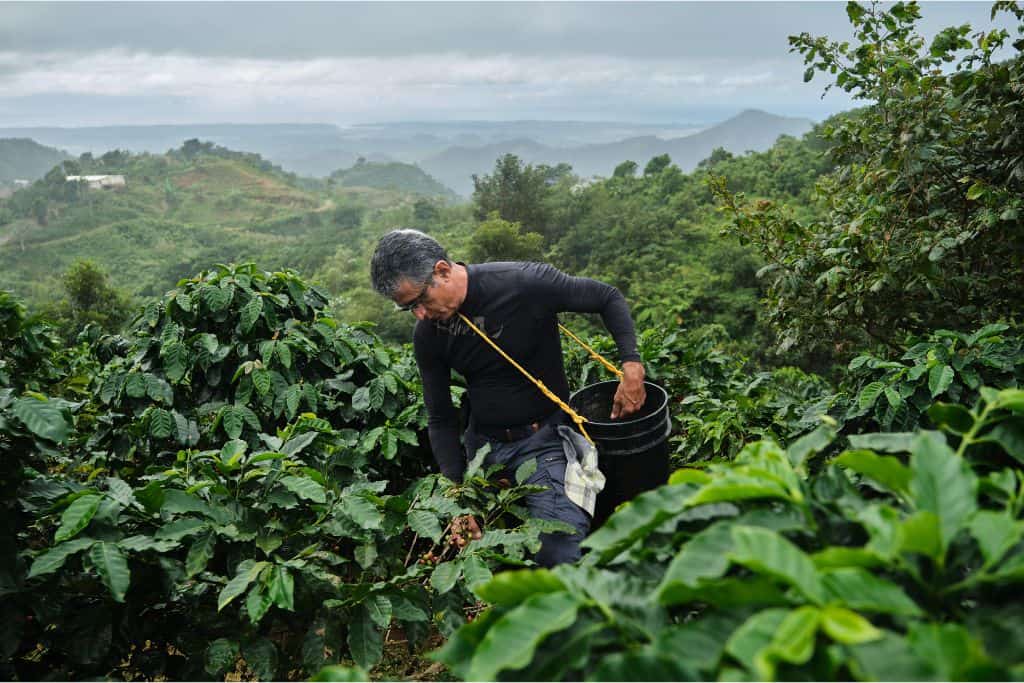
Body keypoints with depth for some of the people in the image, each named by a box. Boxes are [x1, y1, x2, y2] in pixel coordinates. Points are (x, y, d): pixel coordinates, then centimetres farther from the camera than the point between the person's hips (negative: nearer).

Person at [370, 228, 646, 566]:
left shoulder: (525, 283, -20)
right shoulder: (428, 335, -6)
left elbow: (608, 298, -7)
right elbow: (441, 419, 2)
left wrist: (632, 365, -20)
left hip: (544, 439, -4)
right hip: (481, 445, 5)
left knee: (562, 556, -17)